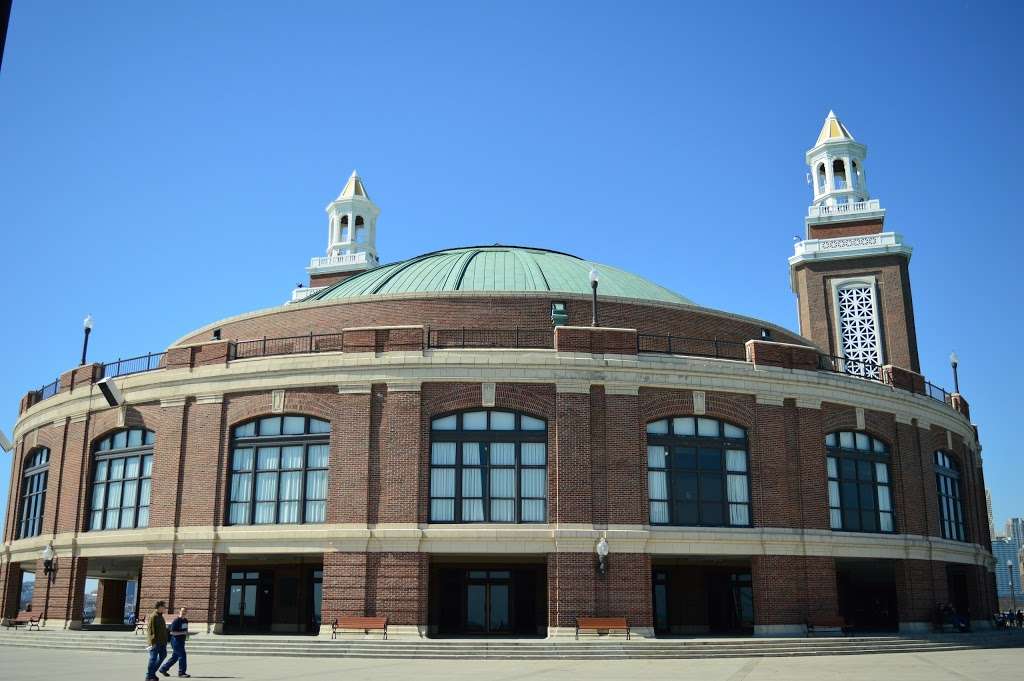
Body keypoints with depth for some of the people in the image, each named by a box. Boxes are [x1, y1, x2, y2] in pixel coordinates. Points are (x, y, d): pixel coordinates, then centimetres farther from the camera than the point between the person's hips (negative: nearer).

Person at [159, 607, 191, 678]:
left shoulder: (185, 620, 10)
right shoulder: (176, 621, -15)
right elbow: (172, 632, -19)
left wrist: (187, 633, 7)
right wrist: (183, 633, -22)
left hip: (182, 641, 9)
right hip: (176, 640, -8)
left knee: (175, 657, 14)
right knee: (182, 656, -8)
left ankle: (163, 669, 26)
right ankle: (181, 672, 0)